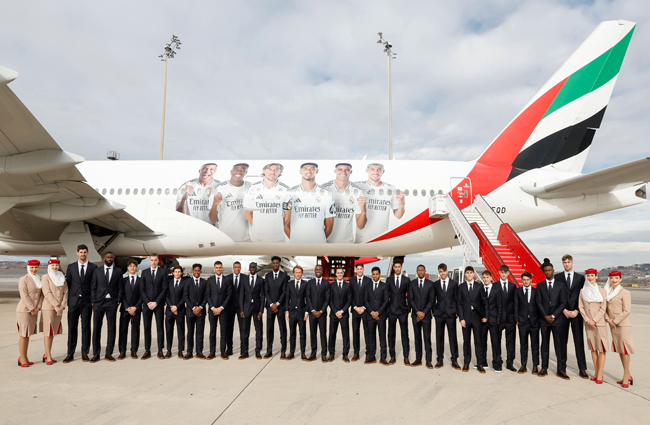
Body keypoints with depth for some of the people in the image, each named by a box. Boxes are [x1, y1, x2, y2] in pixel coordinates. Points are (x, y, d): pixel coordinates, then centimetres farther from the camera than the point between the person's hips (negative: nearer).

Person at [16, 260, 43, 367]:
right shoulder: (23, 280, -8)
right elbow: (24, 296, -14)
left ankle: (24, 357, 19)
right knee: (23, 335, -3)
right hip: (24, 310, -6)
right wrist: (32, 309, -14)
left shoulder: (39, 279, 11)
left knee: (28, 334, 11)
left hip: (34, 311, 6)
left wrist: (38, 308, -2)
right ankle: (23, 360, 4)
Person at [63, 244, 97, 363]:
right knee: (72, 327, 4)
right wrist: (67, 300, 2)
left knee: (86, 327, 3)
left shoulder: (93, 267, 4)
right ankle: (70, 354, 13)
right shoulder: (71, 267, 8)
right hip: (73, 301, 1)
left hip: (87, 301, -1)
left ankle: (85, 353, 12)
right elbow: (68, 284, 7)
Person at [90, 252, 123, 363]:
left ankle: (108, 354, 11)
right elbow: (93, 288, 7)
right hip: (99, 302, 0)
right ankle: (96, 354, 10)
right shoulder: (97, 271, 9)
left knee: (111, 329, 3)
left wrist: (117, 302, -2)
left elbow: (120, 288, 6)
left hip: (112, 303, 0)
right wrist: (93, 302, -1)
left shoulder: (118, 271, 7)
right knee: (96, 329, 1)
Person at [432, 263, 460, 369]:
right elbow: (433, 299, 10)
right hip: (439, 314, 1)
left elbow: (457, 298, 5)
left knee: (453, 337, 2)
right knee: (439, 337, 5)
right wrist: (434, 311, 2)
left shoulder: (454, 283, 4)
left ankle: (454, 360, 11)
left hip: (451, 314, -1)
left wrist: (456, 311, -1)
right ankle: (440, 360, 14)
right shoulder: (435, 284, 7)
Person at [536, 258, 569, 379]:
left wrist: (553, 316, -8)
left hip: (557, 320, -1)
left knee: (559, 344, 0)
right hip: (544, 320, 1)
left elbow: (563, 303, -1)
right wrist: (546, 316, -7)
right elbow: (539, 302, 3)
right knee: (545, 344, 6)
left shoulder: (561, 286, 5)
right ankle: (544, 368, 12)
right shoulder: (540, 286, 7)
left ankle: (561, 370, 6)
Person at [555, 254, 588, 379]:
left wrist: (577, 311, -6)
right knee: (562, 341, 6)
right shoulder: (557, 277, 5)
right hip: (562, 313, 0)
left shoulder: (580, 277, 7)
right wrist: (564, 310, -7)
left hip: (576, 313, 0)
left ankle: (582, 369, 7)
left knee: (579, 341, 1)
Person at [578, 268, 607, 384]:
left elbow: (603, 309, -5)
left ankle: (600, 374, -1)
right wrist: (587, 320, -6)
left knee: (602, 348, -4)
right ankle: (596, 372, 15)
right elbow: (580, 307, 5)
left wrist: (594, 320, -12)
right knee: (593, 348, 8)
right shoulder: (582, 291, 6)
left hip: (600, 323, -3)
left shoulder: (602, 291, -1)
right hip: (588, 323, 3)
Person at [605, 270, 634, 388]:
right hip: (612, 325, 7)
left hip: (623, 324, -7)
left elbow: (627, 311, -14)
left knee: (624, 349, -3)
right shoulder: (608, 292, 11)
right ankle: (628, 375, 22)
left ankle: (626, 377, 6)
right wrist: (608, 319, -1)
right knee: (619, 349, 11)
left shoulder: (625, 292, -9)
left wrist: (615, 321, -12)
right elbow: (606, 307, 15)